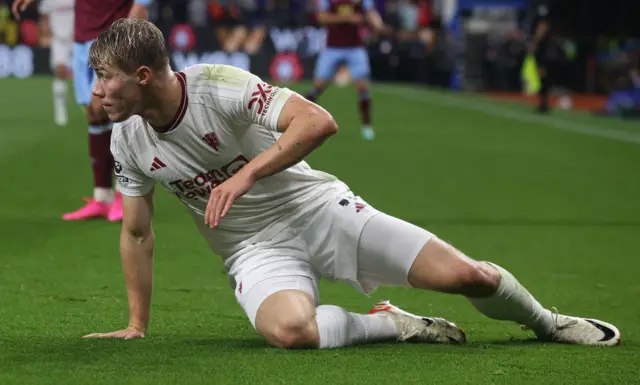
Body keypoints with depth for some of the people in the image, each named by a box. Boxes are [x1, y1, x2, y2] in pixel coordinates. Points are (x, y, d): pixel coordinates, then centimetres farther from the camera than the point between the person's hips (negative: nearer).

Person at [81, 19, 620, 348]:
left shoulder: (218, 85, -19)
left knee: (467, 276, -12)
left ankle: (546, 322, 21)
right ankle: (390, 324, -7)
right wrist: (137, 326, 11)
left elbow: (317, 122, -27)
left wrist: (245, 175, -34)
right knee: (288, 330, -36)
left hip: (318, 209, -2)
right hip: (256, 248, 3)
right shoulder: (127, 142, -3)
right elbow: (136, 233, 11)